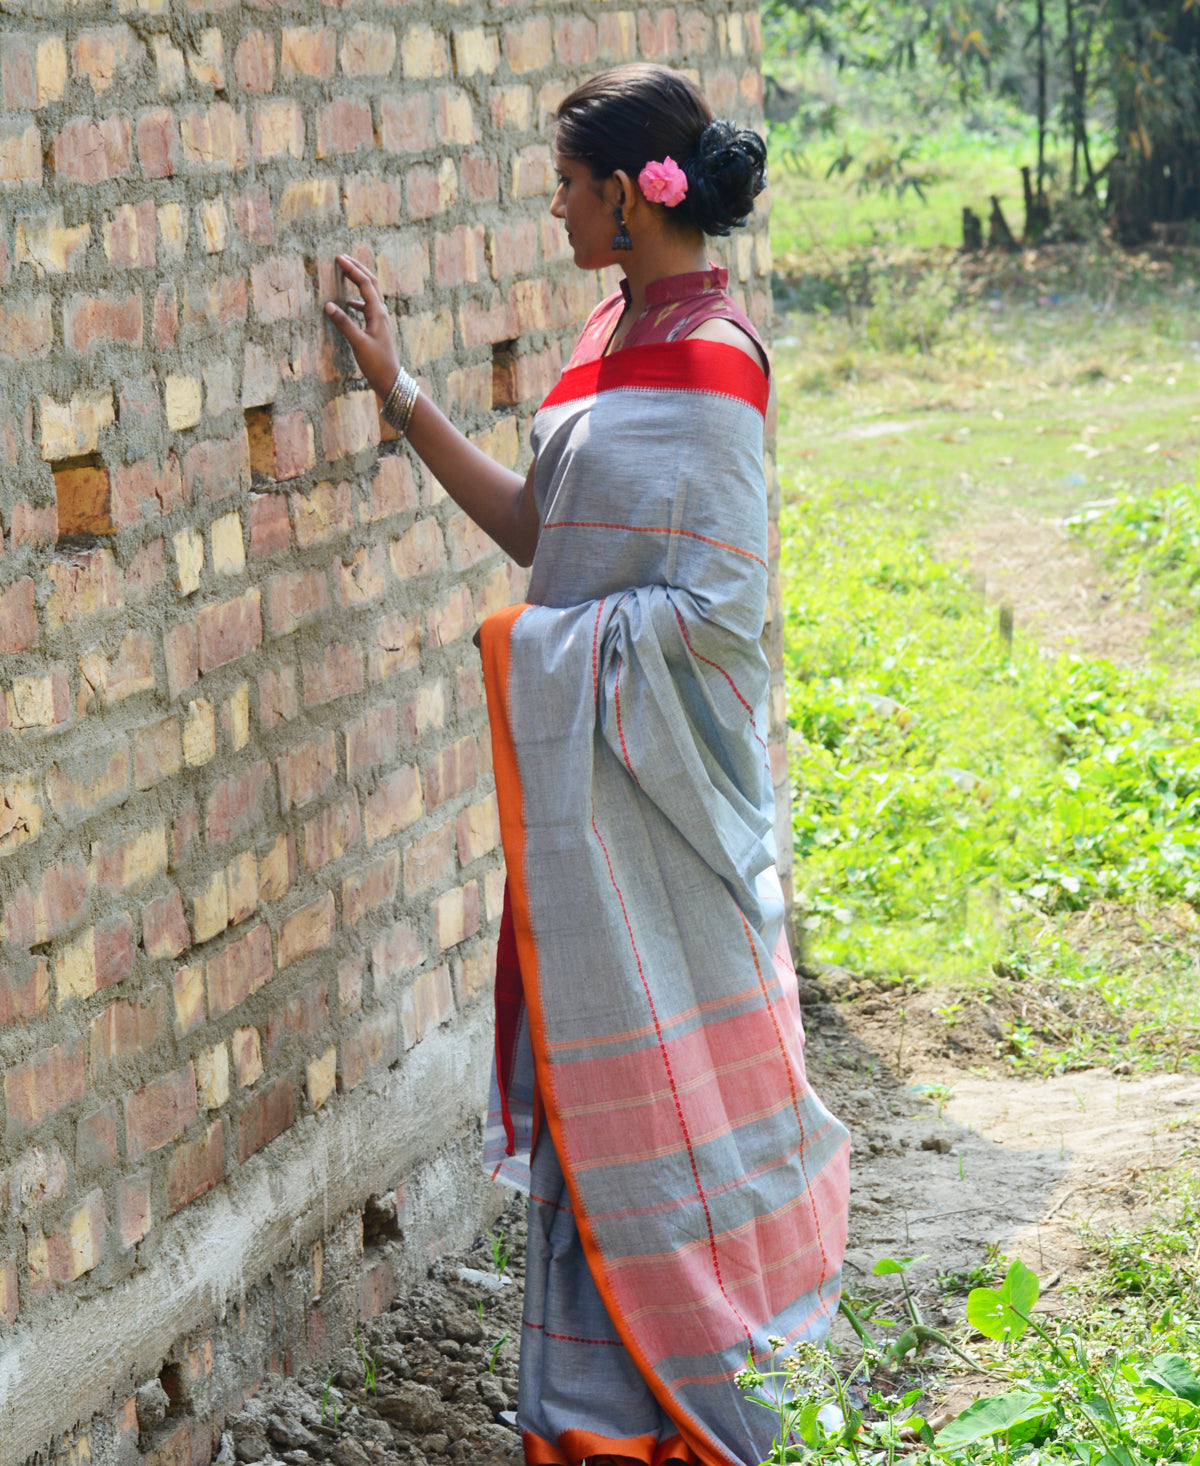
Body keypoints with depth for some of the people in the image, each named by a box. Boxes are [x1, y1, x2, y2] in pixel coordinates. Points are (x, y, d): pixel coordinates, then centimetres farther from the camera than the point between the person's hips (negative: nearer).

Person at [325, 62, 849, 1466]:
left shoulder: (705, 359, -18)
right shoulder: (620, 328, 10)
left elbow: (714, 604, -21)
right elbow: (542, 530, 15)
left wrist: (547, 642, -13)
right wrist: (399, 393, 17)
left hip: (655, 762, -9)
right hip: (582, 755, 9)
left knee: (646, 1070, -2)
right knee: (591, 1061, 13)